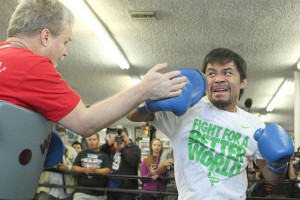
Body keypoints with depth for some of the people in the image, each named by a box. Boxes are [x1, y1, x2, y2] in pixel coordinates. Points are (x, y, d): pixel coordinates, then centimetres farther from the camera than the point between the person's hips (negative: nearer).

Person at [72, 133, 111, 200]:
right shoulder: (82, 153, 12)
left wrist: (95, 171, -23)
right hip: (82, 191, 0)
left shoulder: (104, 155, 5)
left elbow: (107, 170, -6)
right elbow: (74, 168, 7)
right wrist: (84, 170, -12)